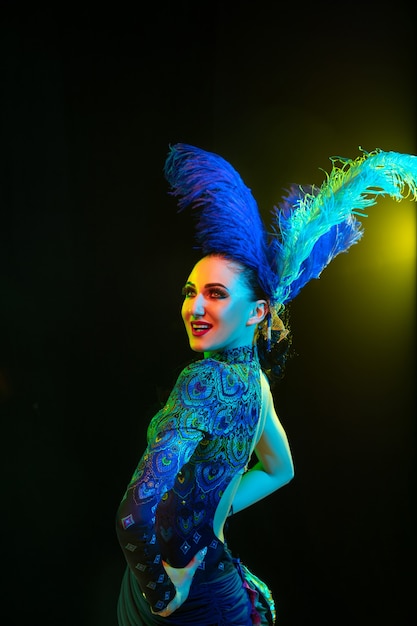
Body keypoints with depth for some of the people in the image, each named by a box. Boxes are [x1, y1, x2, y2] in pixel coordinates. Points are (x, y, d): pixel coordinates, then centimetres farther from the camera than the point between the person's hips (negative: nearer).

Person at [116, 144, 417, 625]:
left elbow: (136, 514, -36)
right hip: (217, 575, 8)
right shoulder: (255, 375, 0)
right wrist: (210, 516, 7)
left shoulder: (205, 380, -27)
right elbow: (280, 470, 16)